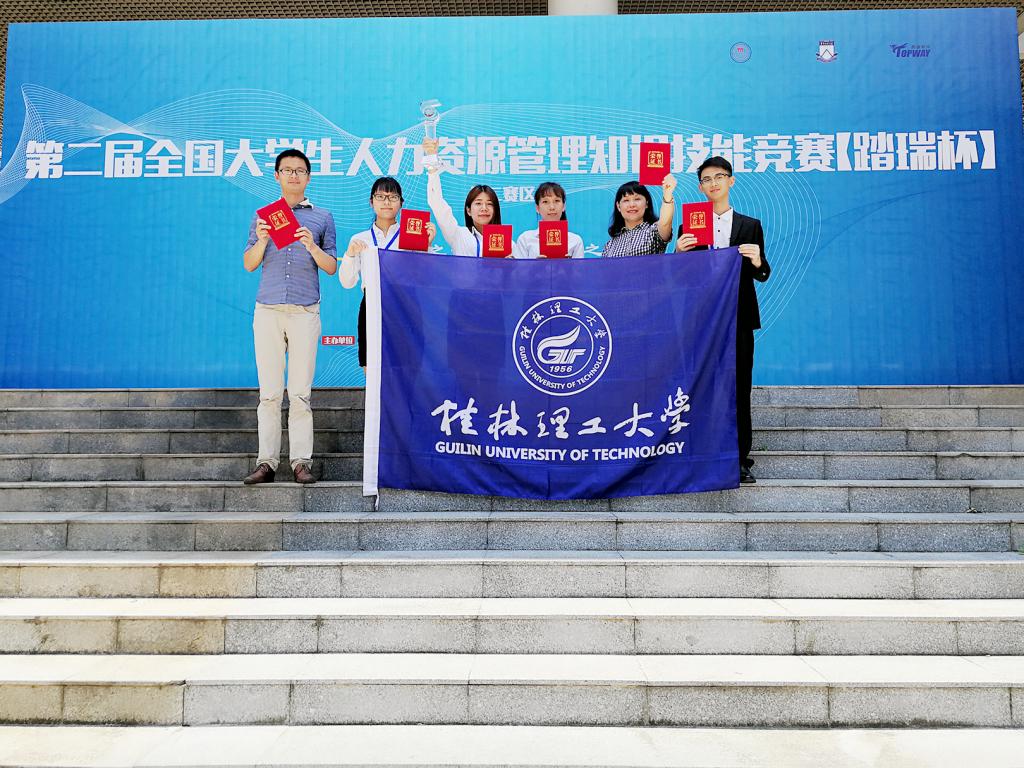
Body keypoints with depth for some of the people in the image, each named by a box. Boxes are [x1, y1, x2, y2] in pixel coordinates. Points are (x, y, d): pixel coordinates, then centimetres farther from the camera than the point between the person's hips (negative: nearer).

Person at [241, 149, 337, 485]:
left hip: (305, 312, -1)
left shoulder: (323, 218, 15)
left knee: (300, 392, -4)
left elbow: (331, 267, 10)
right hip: (268, 310, 1)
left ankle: (301, 461, -1)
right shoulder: (262, 216, 17)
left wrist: (312, 246, -8)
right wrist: (262, 240, -5)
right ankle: (266, 461, 1)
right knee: (269, 392, -2)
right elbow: (249, 265, 13)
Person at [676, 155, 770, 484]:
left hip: (738, 318, 1)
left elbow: (762, 276, 6)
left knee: (739, 389, 3)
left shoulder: (750, 226, 11)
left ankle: (740, 460, 10)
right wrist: (679, 253, -15)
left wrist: (757, 262, -15)